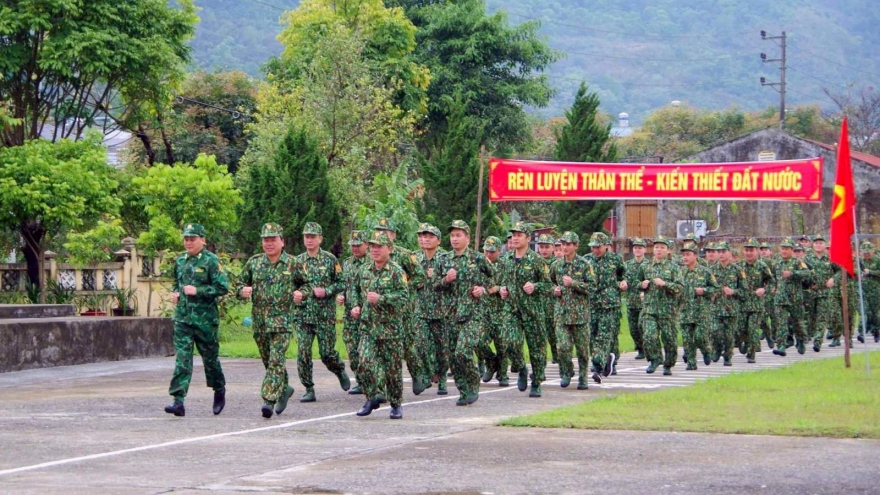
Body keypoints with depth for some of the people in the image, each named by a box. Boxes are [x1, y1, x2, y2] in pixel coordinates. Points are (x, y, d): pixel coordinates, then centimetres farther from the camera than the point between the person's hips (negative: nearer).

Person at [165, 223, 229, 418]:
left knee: (210, 357, 9)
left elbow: (223, 288, -11)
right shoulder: (180, 261, 12)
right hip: (183, 316, 4)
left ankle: (219, 391, 33)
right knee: (182, 358, -6)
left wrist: (198, 291, -17)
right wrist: (175, 292, 7)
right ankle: (178, 400, -12)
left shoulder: (211, 261, -7)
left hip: (205, 318, -4)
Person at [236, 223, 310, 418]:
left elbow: (307, 284, 10)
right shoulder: (254, 262, 6)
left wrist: (301, 293, -11)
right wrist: (242, 290, -10)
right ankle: (285, 389, 37)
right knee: (268, 361, 15)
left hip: (282, 321, -4)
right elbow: (239, 283, 13)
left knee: (276, 361, -14)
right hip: (259, 321, 4)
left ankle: (269, 400, -18)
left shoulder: (292, 264, 0)